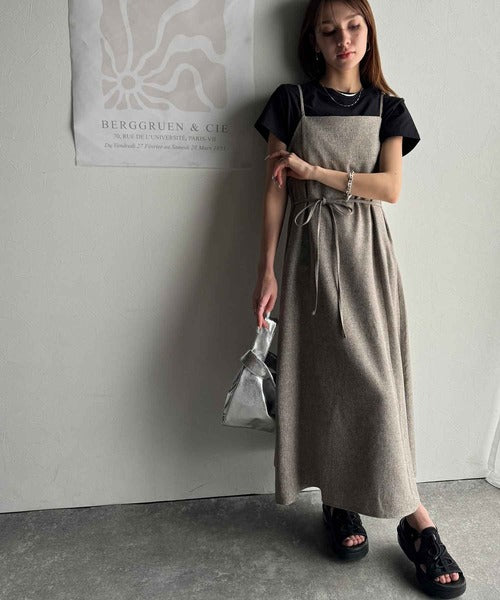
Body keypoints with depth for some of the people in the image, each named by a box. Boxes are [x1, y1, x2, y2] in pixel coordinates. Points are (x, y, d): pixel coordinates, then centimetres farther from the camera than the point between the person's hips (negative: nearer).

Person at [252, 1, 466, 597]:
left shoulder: (385, 107, 11)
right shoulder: (291, 101, 6)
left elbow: (390, 186, -2)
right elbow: (276, 190, 2)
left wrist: (313, 170, -10)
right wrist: (266, 271, -4)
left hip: (367, 252, 1)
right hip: (311, 251, -1)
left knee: (375, 377, -2)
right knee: (325, 376, -2)